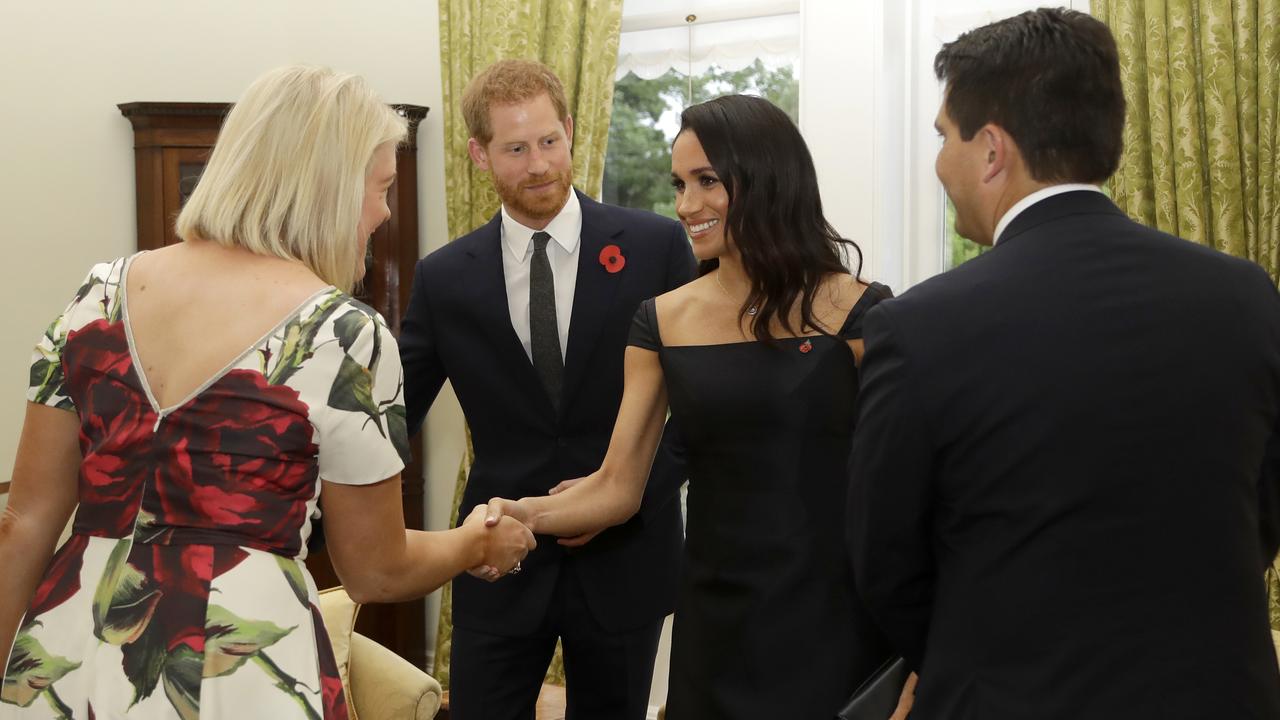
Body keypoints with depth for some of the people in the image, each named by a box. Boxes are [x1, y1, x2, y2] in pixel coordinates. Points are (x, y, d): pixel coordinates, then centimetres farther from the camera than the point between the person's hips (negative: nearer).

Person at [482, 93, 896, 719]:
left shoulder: (857, 313, -8)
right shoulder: (662, 322, 2)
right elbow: (617, 486, 1)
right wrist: (526, 513, -17)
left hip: (834, 621, -3)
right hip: (714, 621, 3)